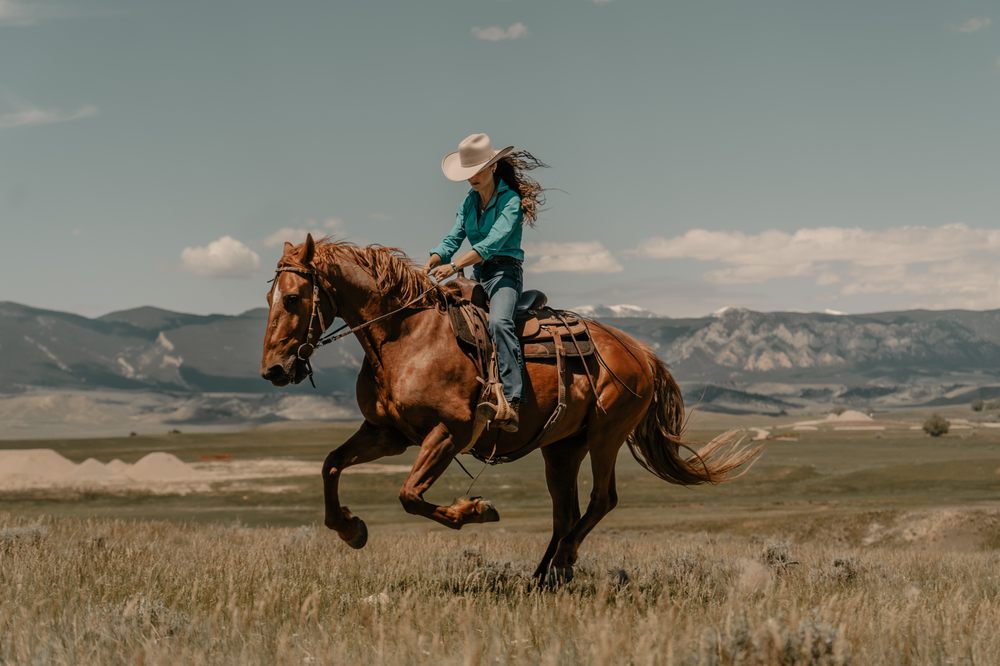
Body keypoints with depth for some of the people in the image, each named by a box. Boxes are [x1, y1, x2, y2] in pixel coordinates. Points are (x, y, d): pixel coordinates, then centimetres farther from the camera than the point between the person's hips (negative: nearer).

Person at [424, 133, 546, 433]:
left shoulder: (511, 201, -9)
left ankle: (511, 404, -44)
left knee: (498, 321, -34)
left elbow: (493, 242, -22)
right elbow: (452, 239, 6)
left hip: (504, 273, -9)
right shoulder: (469, 201, 13)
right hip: (477, 276, 9)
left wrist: (455, 266, -32)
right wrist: (429, 265, -13)